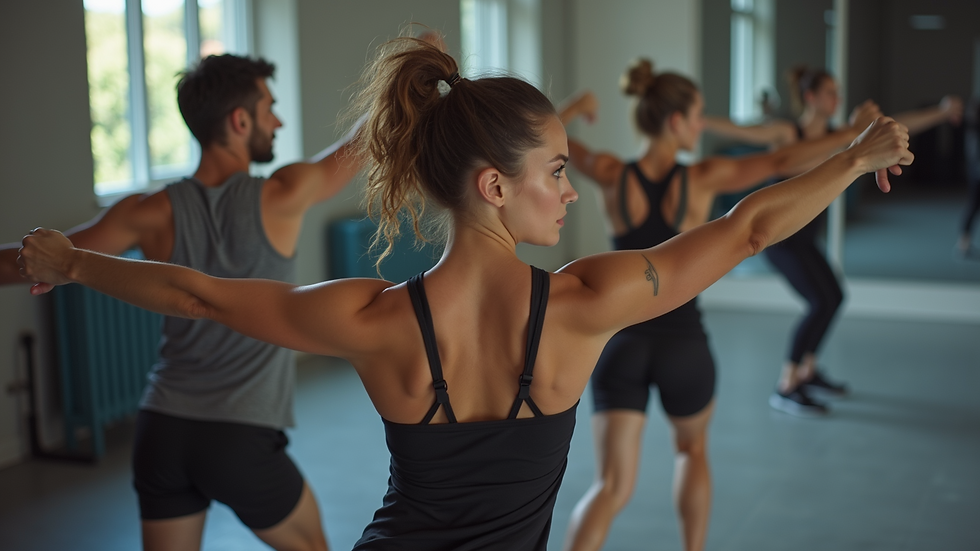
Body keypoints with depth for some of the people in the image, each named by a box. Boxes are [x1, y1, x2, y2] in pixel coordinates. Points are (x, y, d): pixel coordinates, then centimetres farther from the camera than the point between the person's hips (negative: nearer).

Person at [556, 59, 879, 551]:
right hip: (683, 343, -1)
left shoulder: (611, 176, -6)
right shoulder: (703, 179, -10)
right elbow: (782, 163, -12)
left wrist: (574, 109, 14)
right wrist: (853, 132, -10)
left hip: (621, 342, 1)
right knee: (692, 450, 29)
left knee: (613, 485, 2)